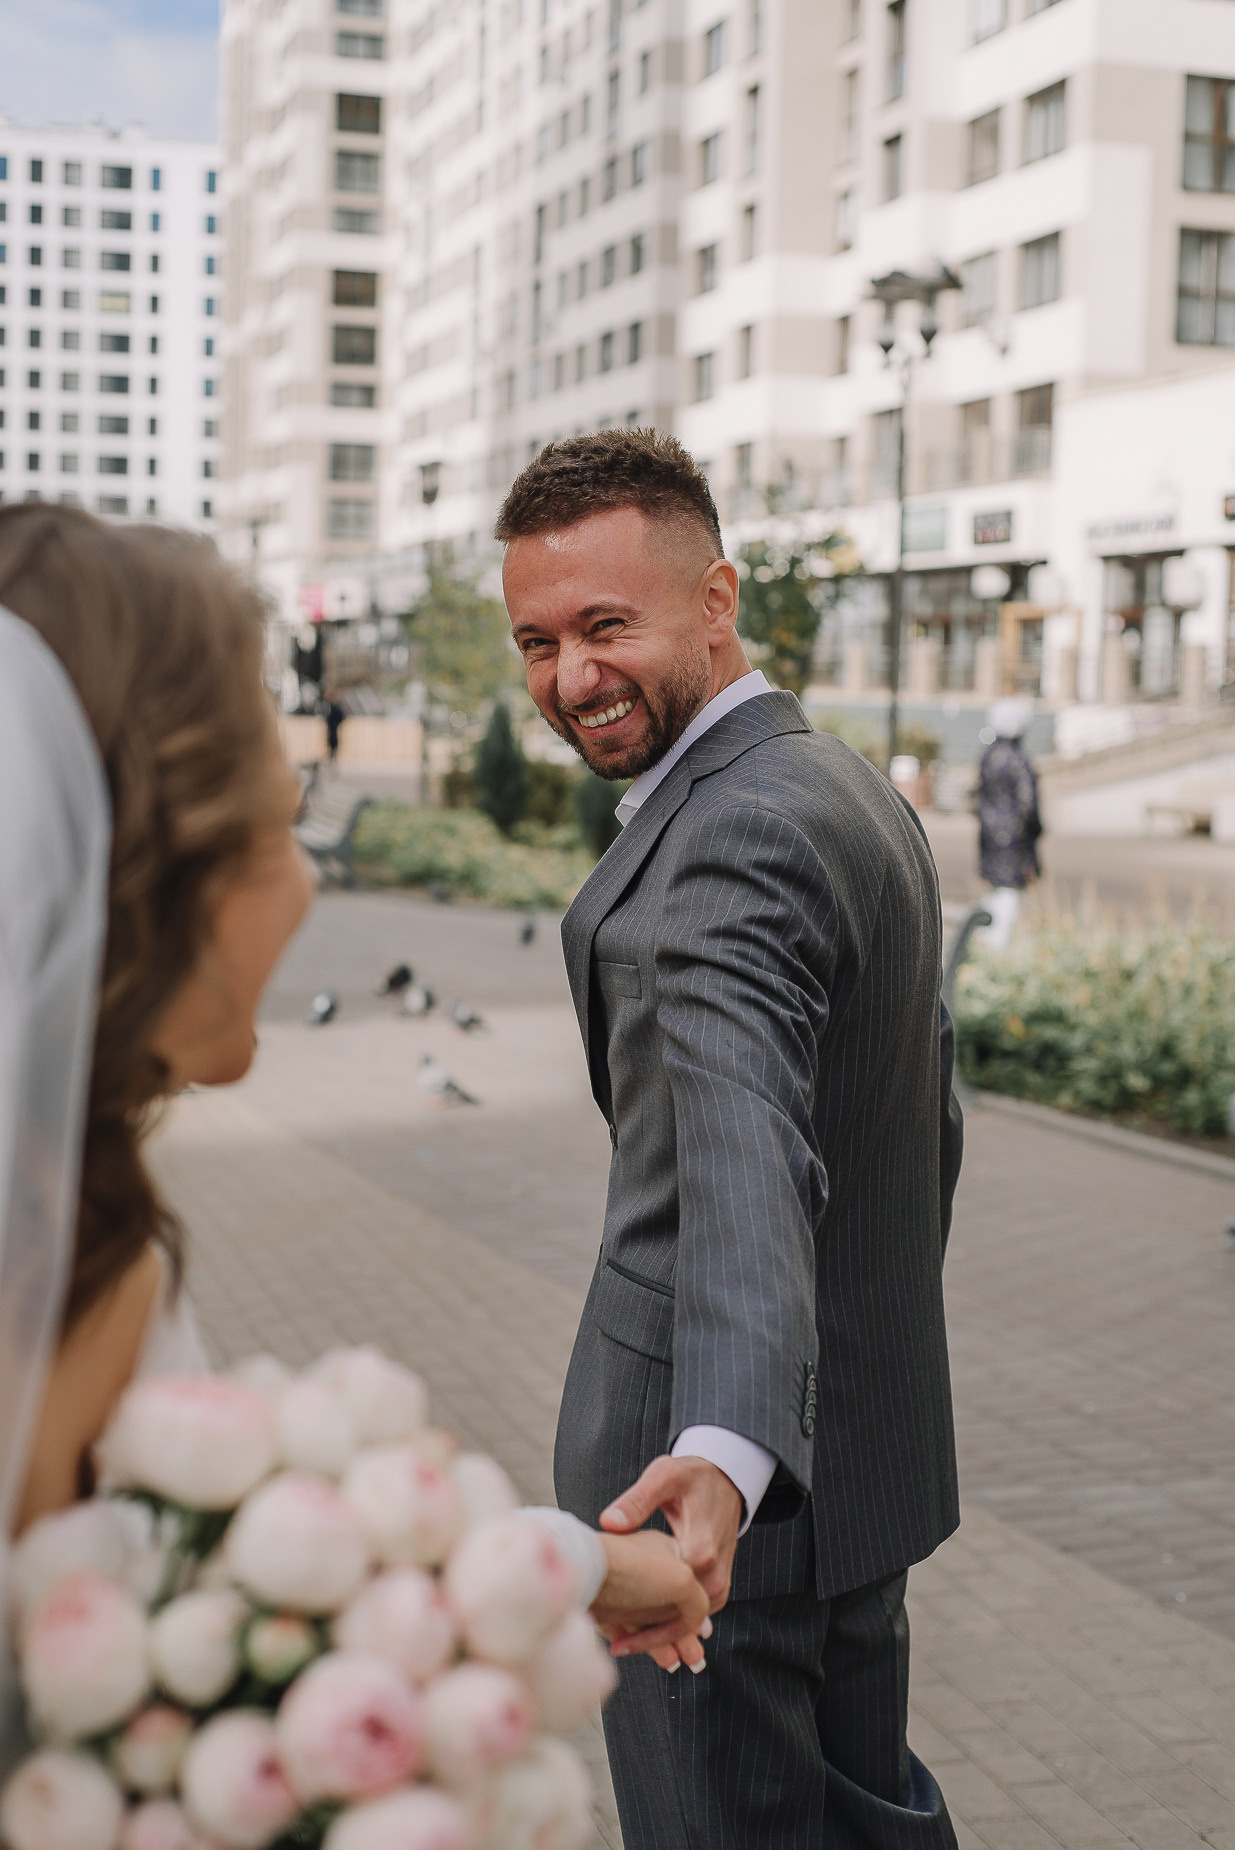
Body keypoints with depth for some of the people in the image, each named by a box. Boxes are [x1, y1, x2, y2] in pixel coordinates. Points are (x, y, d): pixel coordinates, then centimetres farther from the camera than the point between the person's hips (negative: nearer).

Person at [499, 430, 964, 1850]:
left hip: (740, 1476, -9)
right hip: (870, 1431, 10)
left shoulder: (735, 838, -24)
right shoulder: (860, 792, 8)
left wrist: (720, 1459, -53)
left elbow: (751, 1162, -40)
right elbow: (925, 1123, 16)